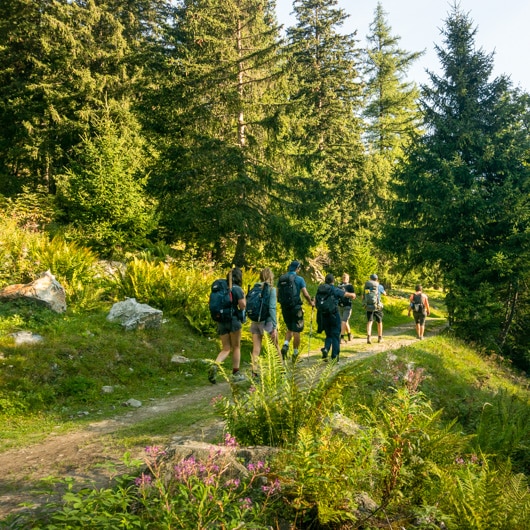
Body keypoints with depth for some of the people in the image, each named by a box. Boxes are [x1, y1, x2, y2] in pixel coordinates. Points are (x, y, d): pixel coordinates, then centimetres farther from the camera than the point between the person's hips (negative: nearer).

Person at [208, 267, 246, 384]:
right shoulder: (237, 289, -8)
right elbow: (242, 305, -13)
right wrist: (243, 296, 4)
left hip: (221, 321, 5)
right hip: (233, 320, -5)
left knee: (226, 349, 9)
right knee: (236, 347, 10)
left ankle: (215, 366, -16)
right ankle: (235, 374, 15)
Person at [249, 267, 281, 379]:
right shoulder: (271, 290, -9)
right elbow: (272, 309, -14)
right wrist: (274, 327, -12)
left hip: (255, 322, 3)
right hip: (267, 321, -3)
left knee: (256, 349, 5)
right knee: (275, 346, 16)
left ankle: (254, 372, -2)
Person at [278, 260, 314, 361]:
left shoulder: (281, 279, 5)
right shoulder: (299, 279, -7)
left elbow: (278, 294, 7)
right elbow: (305, 294, -11)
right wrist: (311, 302, 7)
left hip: (284, 307, 4)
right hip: (296, 307, -4)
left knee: (290, 329, 20)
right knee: (296, 331, 6)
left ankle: (285, 345, -4)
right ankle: (295, 353, 11)